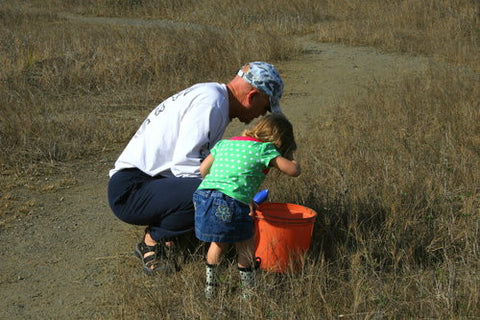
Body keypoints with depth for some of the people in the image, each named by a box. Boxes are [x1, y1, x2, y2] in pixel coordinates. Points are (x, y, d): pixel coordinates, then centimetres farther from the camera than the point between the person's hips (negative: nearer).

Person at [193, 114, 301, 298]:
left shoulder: (225, 143, 25)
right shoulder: (265, 149, 6)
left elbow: (203, 169, 28)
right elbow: (293, 171, 2)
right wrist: (293, 162, 26)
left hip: (203, 197, 6)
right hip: (232, 204, -6)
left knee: (218, 244, 27)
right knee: (245, 248, 14)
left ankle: (209, 289, 37)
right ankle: (249, 293, 22)